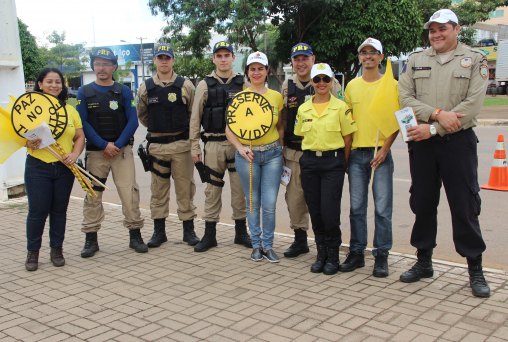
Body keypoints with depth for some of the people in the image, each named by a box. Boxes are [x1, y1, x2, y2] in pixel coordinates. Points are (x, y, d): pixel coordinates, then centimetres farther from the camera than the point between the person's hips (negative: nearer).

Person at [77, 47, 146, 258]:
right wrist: (104, 145, -11)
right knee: (93, 195, 5)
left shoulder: (123, 91, 5)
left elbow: (132, 121, -1)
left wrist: (117, 144, -11)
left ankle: (135, 235, 5)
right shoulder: (84, 92, 6)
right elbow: (83, 123, -1)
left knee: (129, 192, -5)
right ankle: (91, 239, 13)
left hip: (122, 149, -1)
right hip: (95, 151, 1)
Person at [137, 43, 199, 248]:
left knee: (185, 188, 3)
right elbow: (142, 115, 17)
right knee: (158, 190, 8)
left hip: (181, 144, -2)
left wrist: (186, 131, 6)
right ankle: (159, 231, 18)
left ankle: (189, 230, 13)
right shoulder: (145, 88, 5)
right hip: (156, 145, 2)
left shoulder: (185, 85, 0)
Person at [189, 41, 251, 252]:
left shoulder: (243, 84, 5)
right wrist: (194, 147, 0)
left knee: (240, 188, 6)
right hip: (213, 144, 0)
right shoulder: (205, 85, 4)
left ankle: (241, 232, 19)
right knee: (212, 189, 5)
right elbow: (195, 118, 4)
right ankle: (209, 235, 13)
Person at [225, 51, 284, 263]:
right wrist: (240, 147, -15)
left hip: (272, 154, 1)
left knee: (269, 204, -2)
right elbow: (229, 129, -1)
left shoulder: (276, 96, 5)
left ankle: (268, 245, 15)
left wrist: (278, 146, 1)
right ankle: (256, 245, 22)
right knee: (252, 202, 9)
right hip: (247, 155, -1)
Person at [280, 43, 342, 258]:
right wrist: (280, 150, 14)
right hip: (294, 153, 4)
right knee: (294, 197, 9)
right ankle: (300, 239, 25)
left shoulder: (329, 83, -3)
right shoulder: (287, 86, 9)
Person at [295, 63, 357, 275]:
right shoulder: (303, 109, 8)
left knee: (330, 211, -8)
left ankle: (333, 256, 8)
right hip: (309, 162, 4)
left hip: (333, 162, -3)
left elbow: (348, 139, 1)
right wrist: (310, 155, 8)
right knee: (315, 211, 6)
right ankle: (321, 254, 20)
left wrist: (342, 165, 0)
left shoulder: (340, 107, -1)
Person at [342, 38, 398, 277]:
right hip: (356, 153, 3)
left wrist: (385, 149, -11)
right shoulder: (352, 86, 11)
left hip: (380, 152, -3)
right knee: (356, 206, 8)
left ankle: (381, 255, 9)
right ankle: (356, 252, 18)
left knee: (382, 207, -1)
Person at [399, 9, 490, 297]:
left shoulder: (475, 60, 0)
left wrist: (433, 129, -16)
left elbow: (472, 105, -11)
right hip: (422, 142, 3)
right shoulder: (416, 60, 9)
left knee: (465, 207, 0)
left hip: (458, 141, -3)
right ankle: (424, 262, 25)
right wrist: (437, 114, -17)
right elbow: (405, 98, -2)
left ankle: (475, 270, 12)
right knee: (422, 203, 11)